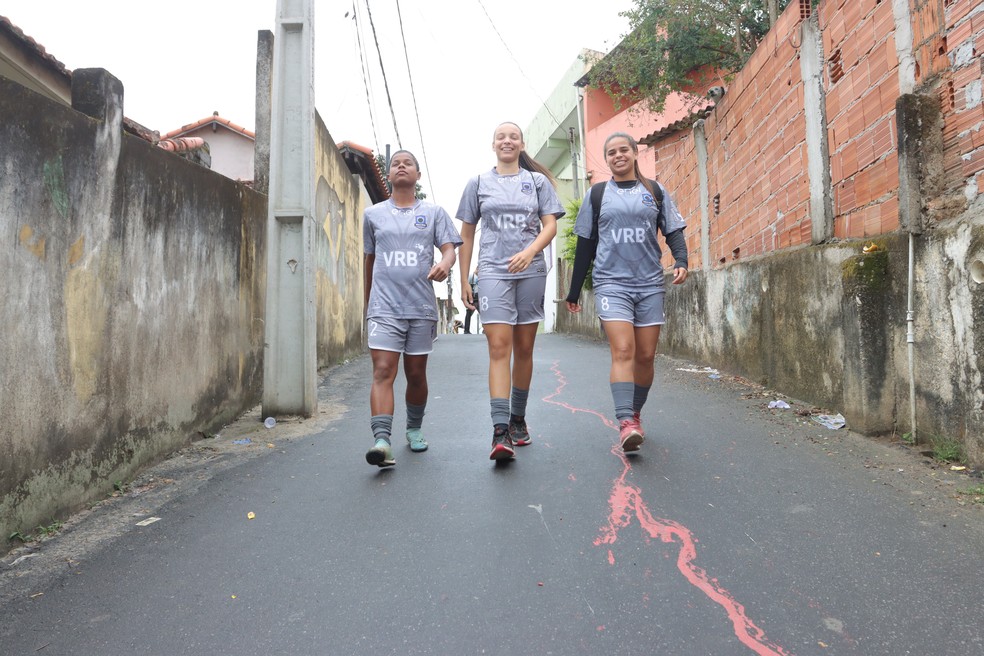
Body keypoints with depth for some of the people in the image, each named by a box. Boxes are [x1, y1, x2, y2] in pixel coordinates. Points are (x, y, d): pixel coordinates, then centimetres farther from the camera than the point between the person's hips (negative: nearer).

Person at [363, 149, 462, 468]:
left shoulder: (434, 212, 10)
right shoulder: (373, 214, 13)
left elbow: (449, 248, 0)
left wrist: (445, 263, -24)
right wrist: (368, 303, 24)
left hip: (422, 307, 1)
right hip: (384, 306, 0)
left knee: (416, 374, 9)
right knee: (383, 372, -14)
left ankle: (414, 430, 29)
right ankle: (382, 441, -21)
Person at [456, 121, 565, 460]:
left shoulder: (538, 181, 12)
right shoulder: (478, 183, 12)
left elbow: (550, 225, 3)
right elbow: (466, 236, 13)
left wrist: (530, 251, -17)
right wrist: (464, 280, 7)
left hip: (531, 271, 2)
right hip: (493, 271, -1)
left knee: (524, 348, 8)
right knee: (499, 346, -15)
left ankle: (518, 419, 23)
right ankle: (501, 432, -20)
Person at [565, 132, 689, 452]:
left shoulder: (655, 191, 12)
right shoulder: (596, 195, 10)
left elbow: (674, 231, 11)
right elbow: (585, 245, 12)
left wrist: (681, 260, -11)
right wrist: (574, 291, 11)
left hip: (650, 284, 2)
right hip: (611, 282, -2)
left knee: (646, 356, 3)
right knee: (623, 350, -17)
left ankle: (635, 414, 20)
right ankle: (625, 422, -23)